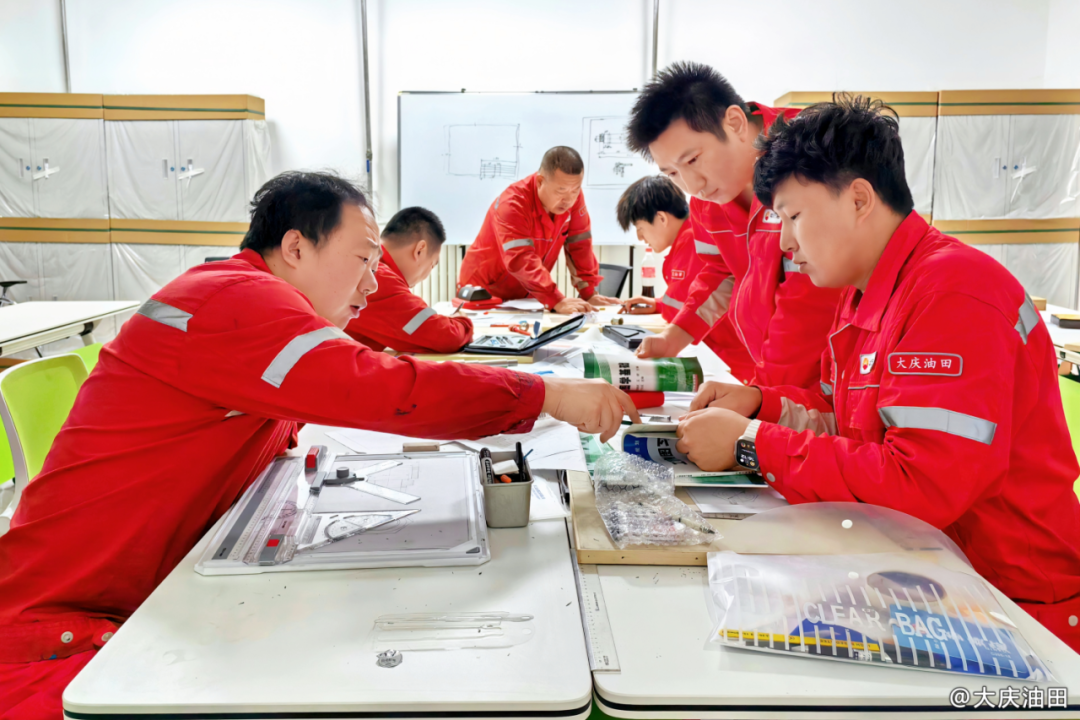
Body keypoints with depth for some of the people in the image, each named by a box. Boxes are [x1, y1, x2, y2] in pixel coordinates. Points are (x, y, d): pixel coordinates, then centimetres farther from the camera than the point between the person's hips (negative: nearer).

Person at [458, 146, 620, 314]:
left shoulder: (572, 196, -9)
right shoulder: (513, 204, -26)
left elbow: (580, 246, -5)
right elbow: (520, 260, -36)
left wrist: (589, 294, -14)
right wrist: (557, 301, -44)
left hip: (526, 295, 4)